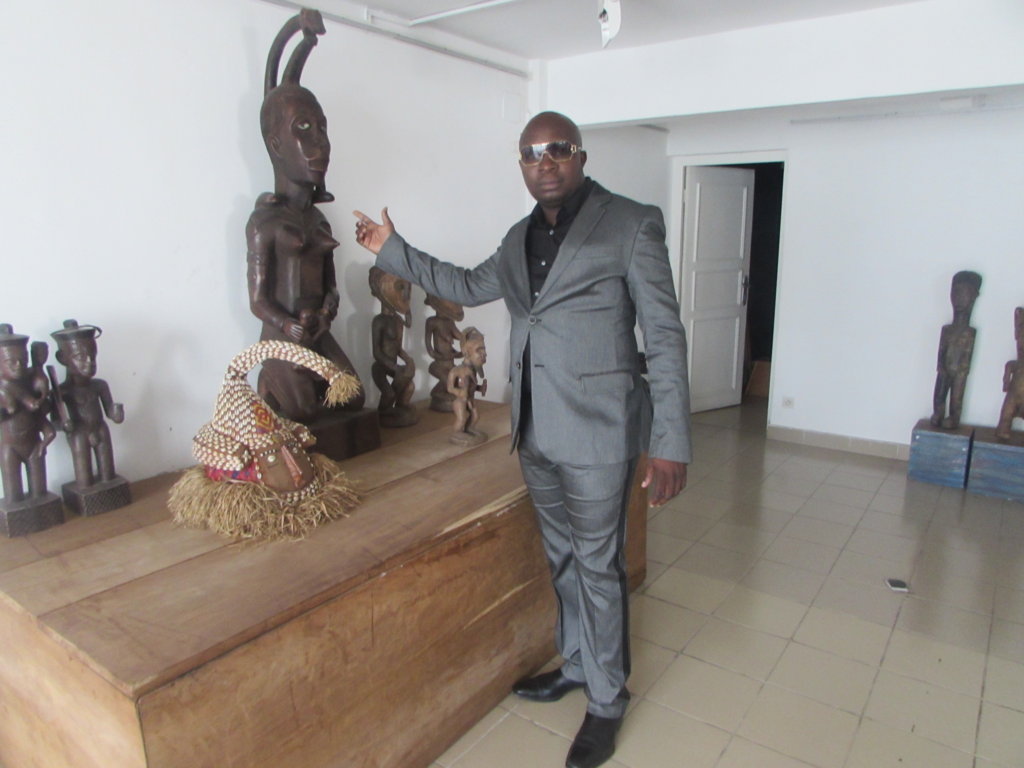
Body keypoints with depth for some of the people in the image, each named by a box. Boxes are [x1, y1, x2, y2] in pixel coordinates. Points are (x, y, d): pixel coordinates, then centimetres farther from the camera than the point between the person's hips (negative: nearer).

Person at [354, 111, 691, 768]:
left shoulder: (632, 225, -8)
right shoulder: (520, 238, 11)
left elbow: (665, 337, -12)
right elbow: (469, 286, 27)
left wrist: (671, 442, -16)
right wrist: (392, 249, 23)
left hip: (596, 431, -6)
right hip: (535, 432, 6)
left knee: (597, 565, 6)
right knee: (564, 558, 20)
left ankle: (607, 700, 27)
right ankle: (576, 665, 41)